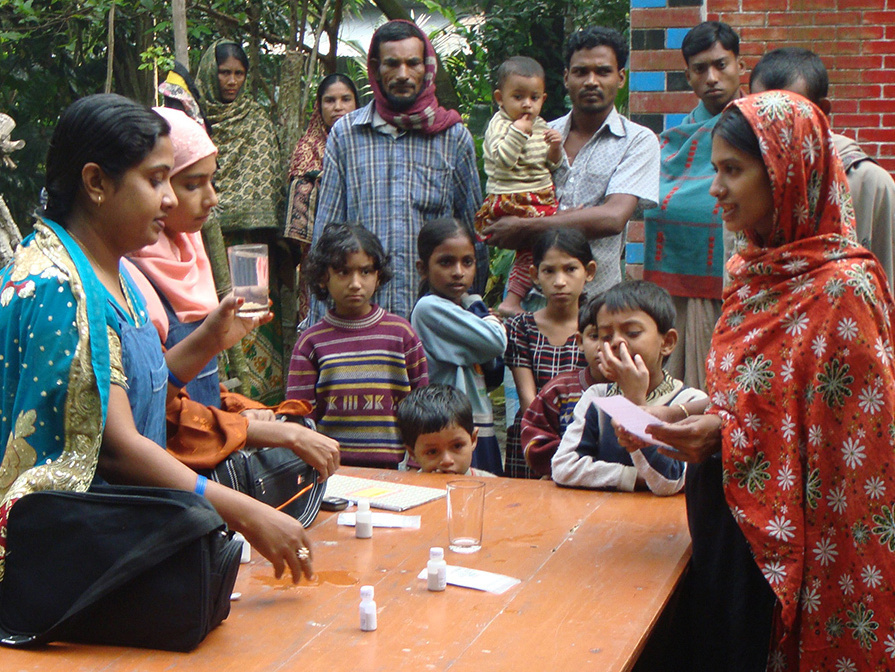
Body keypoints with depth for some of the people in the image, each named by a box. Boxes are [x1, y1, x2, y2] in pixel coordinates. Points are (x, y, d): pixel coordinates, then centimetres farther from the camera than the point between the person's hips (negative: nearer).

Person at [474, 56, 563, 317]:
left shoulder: (540, 126, 15)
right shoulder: (499, 124, -8)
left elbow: (549, 166, 21)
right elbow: (502, 160, -24)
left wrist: (555, 151, 1)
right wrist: (519, 131, -22)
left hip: (542, 196, 9)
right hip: (511, 199, -9)